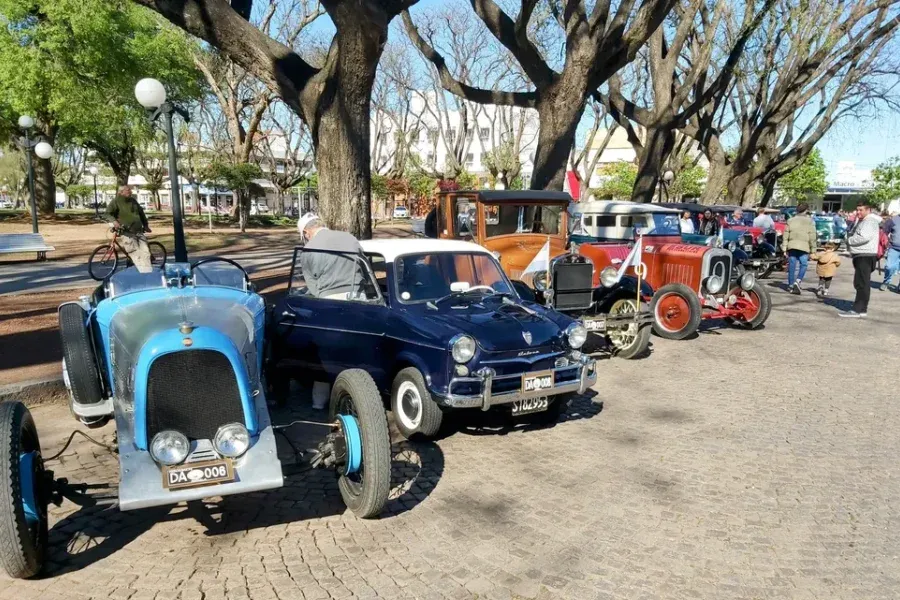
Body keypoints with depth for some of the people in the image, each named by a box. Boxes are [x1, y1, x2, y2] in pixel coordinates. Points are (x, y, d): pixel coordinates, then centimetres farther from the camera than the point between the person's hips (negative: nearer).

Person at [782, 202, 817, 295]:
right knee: (803, 265, 5)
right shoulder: (809, 221, 1)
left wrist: (785, 249, 11)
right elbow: (812, 238, -2)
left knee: (792, 266, 8)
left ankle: (791, 285, 13)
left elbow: (786, 236, 9)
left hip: (792, 246, 3)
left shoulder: (791, 220, 11)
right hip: (804, 247, -3)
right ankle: (798, 281, -14)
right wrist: (813, 250, 2)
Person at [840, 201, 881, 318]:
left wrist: (849, 240, -12)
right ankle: (861, 308, 24)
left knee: (862, 284, -12)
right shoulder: (862, 221, 21)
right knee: (860, 284, 16)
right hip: (861, 256, 11)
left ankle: (858, 310, -14)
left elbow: (864, 237, -26)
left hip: (865, 256, -11)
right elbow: (854, 234, 25)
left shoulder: (870, 221, -12)